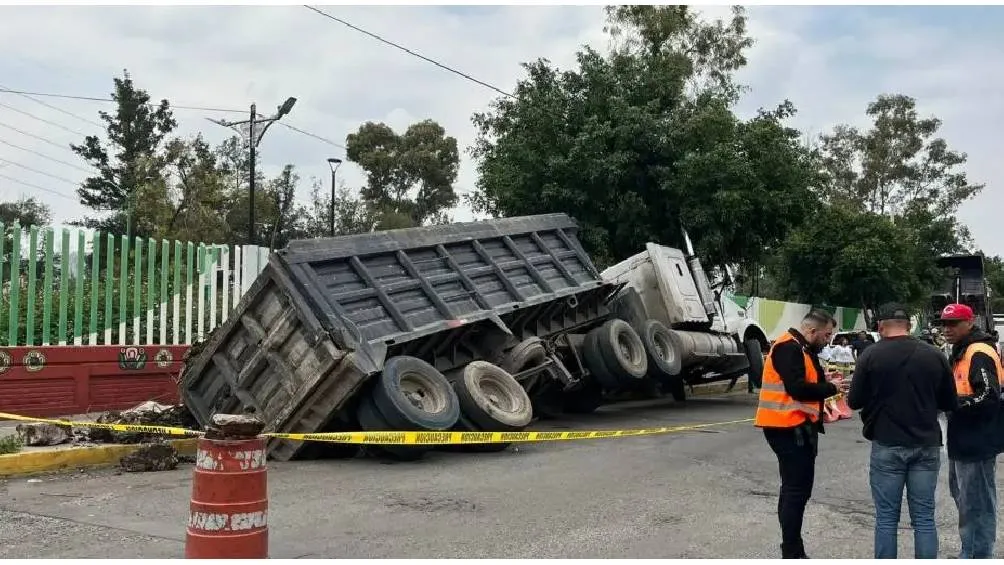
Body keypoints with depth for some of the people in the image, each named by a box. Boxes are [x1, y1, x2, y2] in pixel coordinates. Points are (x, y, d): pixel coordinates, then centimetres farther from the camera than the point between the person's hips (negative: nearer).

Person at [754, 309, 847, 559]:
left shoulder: (800, 348, 17)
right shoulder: (788, 348, -16)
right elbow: (797, 388, -23)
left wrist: (823, 380, 2)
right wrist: (830, 387, -11)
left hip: (796, 427, 11)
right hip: (789, 428, -11)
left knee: (797, 488, 16)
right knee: (796, 489, -6)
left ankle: (793, 549, 25)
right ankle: (792, 553, 0)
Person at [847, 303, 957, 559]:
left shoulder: (871, 356, -8)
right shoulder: (934, 355, 0)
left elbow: (854, 401, -3)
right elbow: (950, 403, 7)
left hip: (887, 445, -2)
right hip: (927, 445, 2)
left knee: (886, 517, 5)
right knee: (924, 518, 8)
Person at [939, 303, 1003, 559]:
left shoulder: (980, 354, -17)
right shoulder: (961, 352, 15)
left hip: (977, 442, -11)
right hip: (963, 439, 11)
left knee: (977, 505, -3)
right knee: (963, 497, 21)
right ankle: (969, 553, 34)